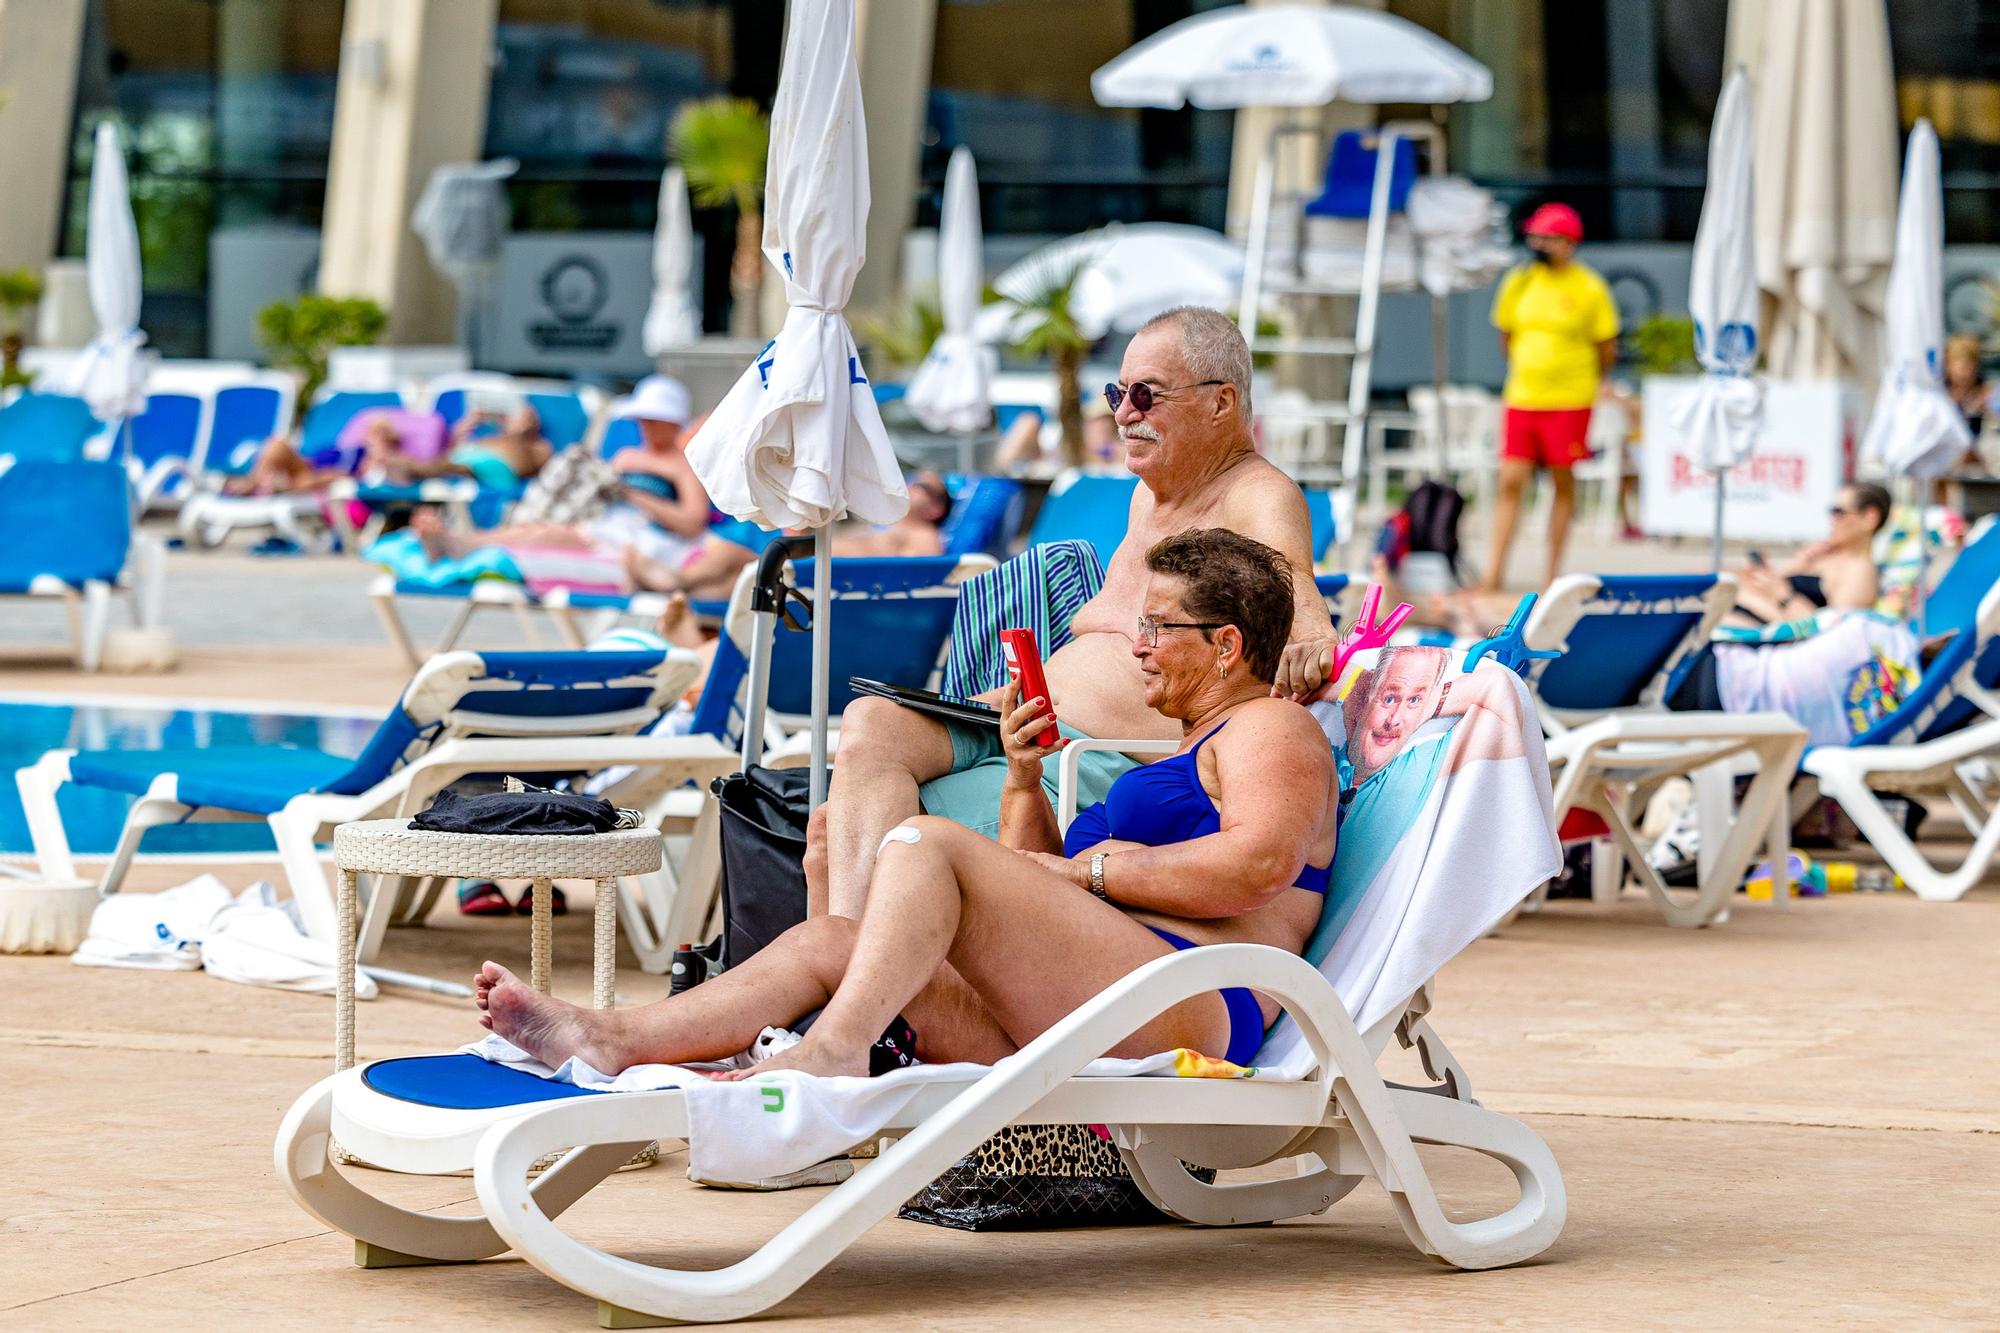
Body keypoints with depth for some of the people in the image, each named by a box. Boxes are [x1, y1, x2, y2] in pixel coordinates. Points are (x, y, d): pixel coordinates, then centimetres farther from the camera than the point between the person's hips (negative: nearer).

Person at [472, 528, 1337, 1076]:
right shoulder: (1177, 759, 37)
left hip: (1183, 1006, -9)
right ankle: (613, 1042, -19)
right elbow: (1037, 894, 33)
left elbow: (1261, 863, -15)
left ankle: (831, 1049, -40)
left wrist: (1102, 869, -7)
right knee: (831, 941, -2)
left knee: (927, 843, -22)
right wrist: (1023, 784, 16)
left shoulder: (1270, 728, 7)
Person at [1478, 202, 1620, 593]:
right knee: (1511, 483, -2)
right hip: (1520, 398, 3)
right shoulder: (1518, 282, 6)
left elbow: (1607, 349, 4)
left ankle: (1552, 574, 11)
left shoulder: (1590, 289, -5)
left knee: (1563, 484, 4)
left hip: (1569, 403, -3)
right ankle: (1494, 574, -1)